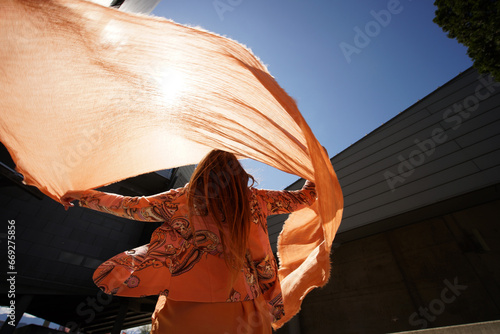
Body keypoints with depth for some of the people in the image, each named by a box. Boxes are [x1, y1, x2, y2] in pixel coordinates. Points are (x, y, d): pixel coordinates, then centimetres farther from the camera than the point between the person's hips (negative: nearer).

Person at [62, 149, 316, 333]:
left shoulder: (181, 200, -5)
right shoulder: (255, 200, -1)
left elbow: (135, 207, 5)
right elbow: (300, 198, 11)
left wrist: (87, 197, 22)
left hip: (184, 312, 0)